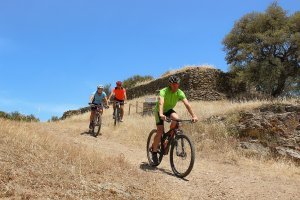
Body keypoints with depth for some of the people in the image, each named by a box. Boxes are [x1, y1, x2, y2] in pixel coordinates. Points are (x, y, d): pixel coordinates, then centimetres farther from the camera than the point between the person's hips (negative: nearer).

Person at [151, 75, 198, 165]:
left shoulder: (180, 93, -20)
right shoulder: (163, 91, -30)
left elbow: (187, 104, -29)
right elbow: (161, 103, -47)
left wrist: (193, 115, -42)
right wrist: (161, 114, -64)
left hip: (169, 110, 3)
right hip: (159, 111, -3)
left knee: (176, 118, -29)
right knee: (160, 131, -16)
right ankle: (154, 151, 2)